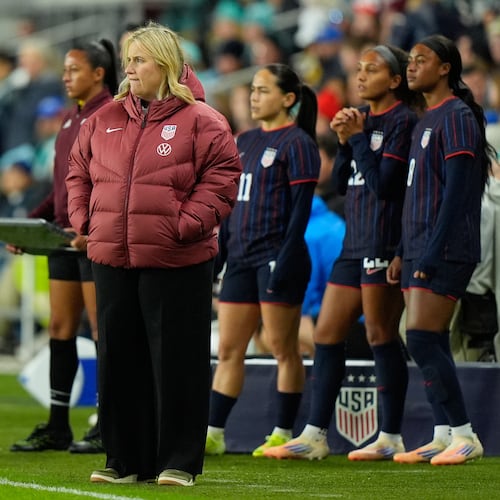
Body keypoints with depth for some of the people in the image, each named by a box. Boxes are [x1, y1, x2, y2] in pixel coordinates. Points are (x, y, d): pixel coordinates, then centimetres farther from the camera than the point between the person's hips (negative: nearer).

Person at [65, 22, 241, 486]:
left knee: (177, 360, -2)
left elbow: (221, 177, -8)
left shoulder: (199, 120, -3)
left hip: (177, 261, -5)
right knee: (119, 359, 9)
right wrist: (84, 220, 6)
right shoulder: (106, 120, 13)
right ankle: (125, 459, 17)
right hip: (112, 258, 5)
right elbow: (79, 171, 20)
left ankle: (179, 461, 5)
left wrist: (186, 225, -15)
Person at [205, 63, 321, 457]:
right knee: (229, 349, 6)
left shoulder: (297, 143, -7)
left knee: (284, 349, -1)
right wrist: (219, 251, 16)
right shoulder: (245, 142, 17)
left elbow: (301, 207, -12)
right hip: (241, 258, 8)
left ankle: (283, 435, 4)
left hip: (277, 257, -8)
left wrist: (286, 258, -19)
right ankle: (213, 434, 6)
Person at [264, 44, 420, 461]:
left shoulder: (402, 120, -8)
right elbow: (341, 184, 15)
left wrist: (358, 137, -11)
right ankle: (314, 435, 8)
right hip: (355, 242, 9)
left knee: (381, 336, -6)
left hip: (385, 245, -9)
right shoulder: (361, 118, 17)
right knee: (327, 334, 6)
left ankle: (391, 438, 0)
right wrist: (344, 142, 1)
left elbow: (383, 183, -16)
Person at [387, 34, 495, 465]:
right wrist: (404, 252, 18)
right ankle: (444, 437, 8)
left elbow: (457, 190, -17)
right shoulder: (425, 121, 19)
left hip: (445, 251, -9)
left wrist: (434, 252, -20)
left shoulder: (456, 116, -10)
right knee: (430, 345, 6)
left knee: (422, 340, -14)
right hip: (420, 251, 9)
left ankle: (464, 435, -10)